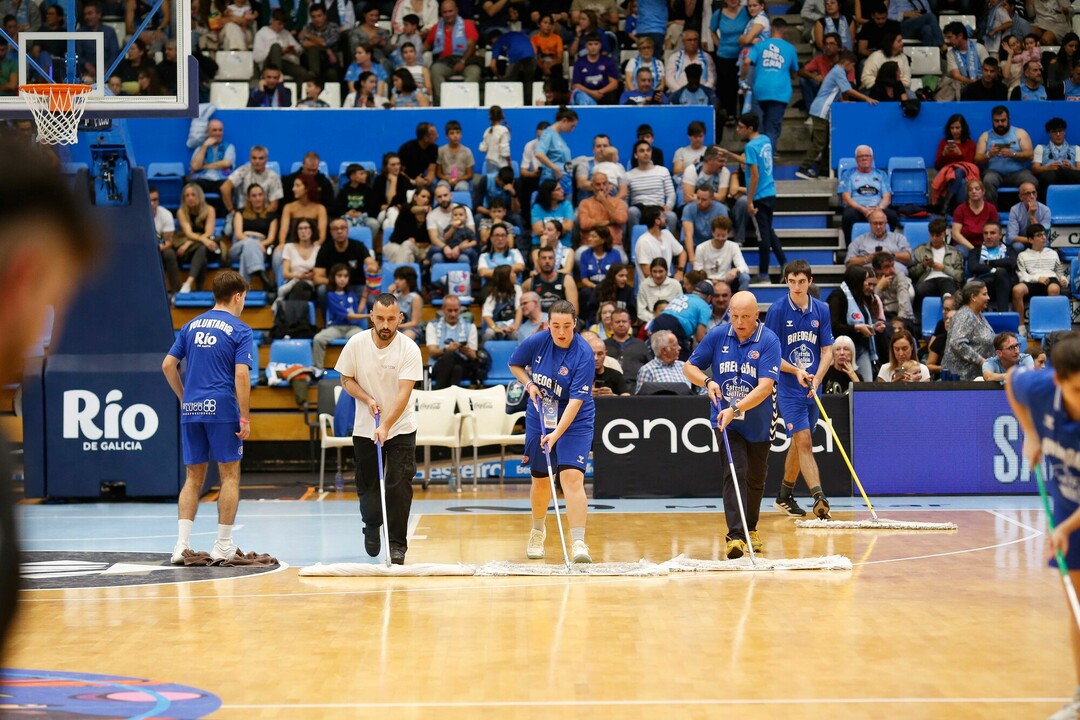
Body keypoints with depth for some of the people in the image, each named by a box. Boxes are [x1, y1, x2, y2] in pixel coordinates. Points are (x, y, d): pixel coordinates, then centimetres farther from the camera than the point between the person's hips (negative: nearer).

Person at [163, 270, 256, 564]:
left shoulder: (191, 326, 13)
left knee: (194, 477, 8)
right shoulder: (239, 330, -4)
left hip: (191, 410, 5)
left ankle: (182, 544, -2)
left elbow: (168, 365, 10)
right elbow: (241, 375, -13)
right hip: (222, 409, -5)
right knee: (230, 475, 4)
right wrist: (245, 417, -11)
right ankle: (223, 546, 4)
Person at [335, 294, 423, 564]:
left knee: (399, 486, -10)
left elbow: (404, 392, -22)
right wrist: (367, 399, -14)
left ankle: (397, 544, -1)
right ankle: (371, 527, 37)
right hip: (364, 429, 2)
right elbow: (346, 379, 4)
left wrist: (386, 426, -32)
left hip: (400, 429, -2)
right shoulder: (356, 344, -7)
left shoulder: (409, 349, -15)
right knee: (367, 486, 8)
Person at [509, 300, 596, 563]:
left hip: (574, 422, -3)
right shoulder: (537, 342, -10)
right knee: (540, 479, 13)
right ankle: (537, 532, 38)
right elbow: (515, 364, 10)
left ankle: (578, 543, -20)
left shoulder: (584, 355, -21)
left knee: (572, 477, -19)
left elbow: (576, 401, -26)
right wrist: (529, 384, -9)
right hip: (539, 419, 3)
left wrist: (556, 434, -34)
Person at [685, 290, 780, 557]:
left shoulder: (769, 341, -14)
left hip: (758, 424, 0)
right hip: (725, 422, 0)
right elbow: (689, 367, 4)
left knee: (756, 479, 16)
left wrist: (736, 409, -32)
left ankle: (751, 529, 37)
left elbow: (765, 386, -23)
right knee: (734, 474, -16)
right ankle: (735, 536, -23)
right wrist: (708, 382, -16)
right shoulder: (717, 335, -5)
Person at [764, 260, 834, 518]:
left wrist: (816, 380, -12)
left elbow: (827, 351, 4)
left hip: (811, 389, 5)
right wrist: (796, 371, -20)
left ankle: (785, 496, 29)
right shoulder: (777, 310, -8)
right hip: (787, 388, -5)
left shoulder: (821, 310, 4)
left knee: (799, 443, 15)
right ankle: (818, 496, -24)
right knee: (804, 441, -15)